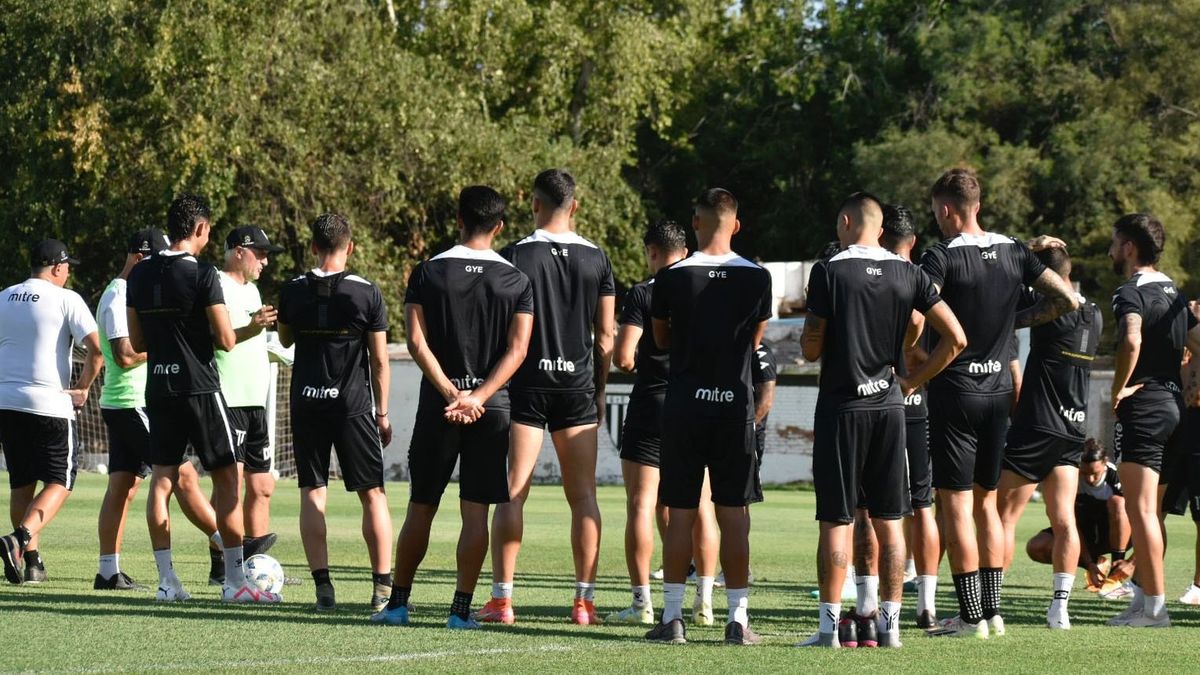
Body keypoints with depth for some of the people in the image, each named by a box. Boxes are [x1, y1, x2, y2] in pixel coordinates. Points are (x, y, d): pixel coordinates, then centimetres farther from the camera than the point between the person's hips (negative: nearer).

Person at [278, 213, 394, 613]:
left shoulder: (293, 291, -1)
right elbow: (379, 360, -3)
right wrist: (382, 412, 4)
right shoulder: (367, 294, -6)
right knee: (372, 494, 6)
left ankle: (323, 585, -3)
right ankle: (383, 587, 1)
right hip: (353, 406, -1)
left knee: (312, 494, 5)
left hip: (307, 404, 1)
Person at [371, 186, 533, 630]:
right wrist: (477, 398, -11)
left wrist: (450, 392, -11)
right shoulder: (516, 281, 1)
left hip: (438, 405, 0)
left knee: (421, 506, 9)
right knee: (476, 510, 2)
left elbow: (417, 342, -8)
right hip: (494, 408, 0)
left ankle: (397, 603, 14)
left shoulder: (428, 273, 0)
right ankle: (461, 608, -1)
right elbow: (517, 350, -6)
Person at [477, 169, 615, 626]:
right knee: (583, 495, 5)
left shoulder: (514, 257, -5)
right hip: (578, 384, 2)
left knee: (512, 493, 0)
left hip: (526, 386, -2)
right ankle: (585, 600, 3)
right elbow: (605, 335, 6)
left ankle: (501, 599, -4)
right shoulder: (596, 259, 4)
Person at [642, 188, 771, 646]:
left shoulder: (671, 277, -5)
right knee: (734, 512, 3)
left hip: (685, 401, 0)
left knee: (680, 513, 4)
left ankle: (672, 616, 3)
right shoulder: (756, 278, -2)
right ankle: (738, 618, 2)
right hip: (736, 402, 0)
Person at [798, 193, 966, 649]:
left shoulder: (829, 273, -8)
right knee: (888, 520, 9)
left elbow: (811, 350, -8)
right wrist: (914, 380, 9)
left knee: (835, 521, -1)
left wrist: (808, 333, 15)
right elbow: (955, 338, 0)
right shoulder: (908, 274, 4)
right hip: (889, 406, 4)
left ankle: (830, 625, -3)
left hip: (841, 408, -4)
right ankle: (889, 623, 9)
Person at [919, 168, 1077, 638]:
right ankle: (993, 612, 15)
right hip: (998, 390, 6)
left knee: (955, 504, -2)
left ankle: (971, 616, -5)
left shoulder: (942, 257, -12)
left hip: (954, 392, -6)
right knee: (986, 501, 14)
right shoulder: (1014, 252, 5)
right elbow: (1067, 300, 8)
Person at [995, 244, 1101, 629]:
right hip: (1075, 430, 7)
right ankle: (1060, 606, -3)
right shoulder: (1094, 316, 9)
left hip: (1036, 427, -6)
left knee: (1003, 515, -1)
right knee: (1064, 520, 3)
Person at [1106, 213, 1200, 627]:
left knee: (1140, 508, -9)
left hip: (1142, 406, -9)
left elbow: (1131, 342, -31)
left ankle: (1154, 606, -11)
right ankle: (1145, 592, 23)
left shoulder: (1131, 292, -12)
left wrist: (1119, 389, -19)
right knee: (1148, 507, 17)